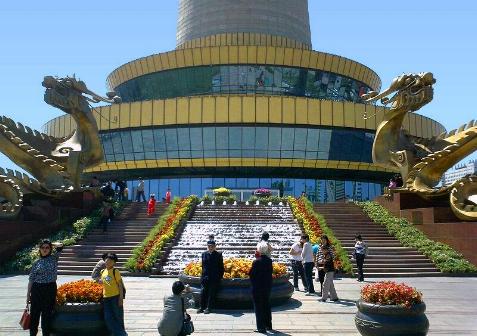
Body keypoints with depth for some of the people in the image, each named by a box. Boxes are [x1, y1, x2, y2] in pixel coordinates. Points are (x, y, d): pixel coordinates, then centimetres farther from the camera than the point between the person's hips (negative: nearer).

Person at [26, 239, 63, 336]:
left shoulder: (54, 258, 2)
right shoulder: (36, 263, 5)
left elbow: (60, 245, -10)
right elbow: (31, 279, 5)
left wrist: (51, 244, 7)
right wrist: (28, 295, 3)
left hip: (50, 289, -1)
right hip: (36, 289, 1)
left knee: (47, 314, 5)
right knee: (34, 314, 7)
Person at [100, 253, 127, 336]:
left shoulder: (115, 271, -6)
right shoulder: (102, 272, 9)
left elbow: (120, 285, -8)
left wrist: (121, 298, -13)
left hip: (115, 297, -5)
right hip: (106, 298, 5)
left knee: (118, 317, 3)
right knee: (108, 318, 1)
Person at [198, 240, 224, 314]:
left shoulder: (218, 255, 0)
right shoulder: (204, 254, 8)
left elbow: (221, 268, 3)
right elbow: (203, 266, 15)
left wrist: (220, 277, -2)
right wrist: (203, 275, 8)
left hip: (214, 278, -2)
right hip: (205, 277, 2)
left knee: (211, 293, -6)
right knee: (203, 291, -6)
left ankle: (208, 308, -1)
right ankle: (202, 307, 2)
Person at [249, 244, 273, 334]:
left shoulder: (256, 262, -20)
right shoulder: (269, 260, -3)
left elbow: (251, 274, -15)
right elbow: (271, 271, 4)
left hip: (257, 287, -6)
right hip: (267, 286, 6)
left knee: (258, 307, 4)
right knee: (266, 305, 19)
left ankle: (261, 327, 6)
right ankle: (268, 325, 29)